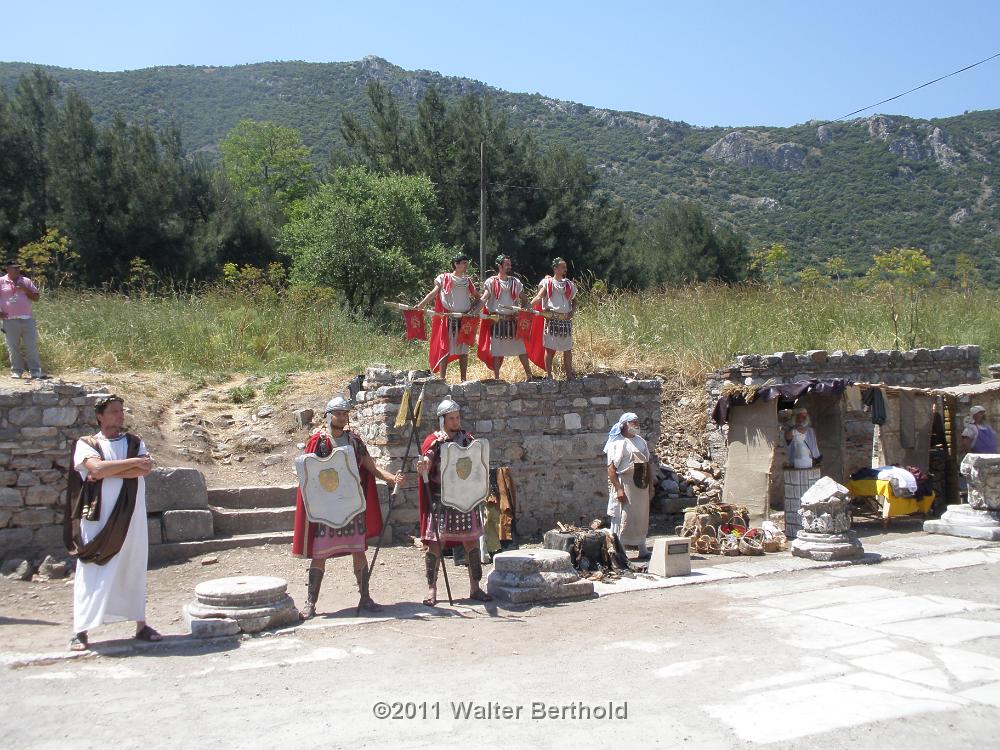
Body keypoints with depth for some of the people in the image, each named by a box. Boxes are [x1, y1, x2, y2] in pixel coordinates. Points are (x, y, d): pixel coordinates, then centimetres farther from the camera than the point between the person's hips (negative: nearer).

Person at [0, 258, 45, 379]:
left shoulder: (26, 281, 11)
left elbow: (36, 298, 11)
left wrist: (26, 290, -6)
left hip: (27, 319, 2)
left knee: (32, 346, -1)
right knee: (13, 348, 3)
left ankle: (36, 371, 2)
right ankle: (16, 371, 10)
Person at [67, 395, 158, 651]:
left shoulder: (135, 442, 11)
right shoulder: (86, 444, 3)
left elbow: (145, 469, -7)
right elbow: (97, 467, -16)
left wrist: (106, 472, -12)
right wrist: (133, 462, -11)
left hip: (131, 517, 3)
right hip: (97, 517, -3)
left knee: (134, 569, 7)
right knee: (91, 573, -1)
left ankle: (140, 625, 14)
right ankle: (80, 631, 6)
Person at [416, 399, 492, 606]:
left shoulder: (467, 439, 8)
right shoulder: (434, 441, -4)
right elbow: (426, 464, -18)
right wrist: (422, 468, -40)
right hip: (440, 500, -4)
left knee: (472, 542, 6)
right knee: (435, 543, -4)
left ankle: (475, 588, 16)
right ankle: (432, 590, 5)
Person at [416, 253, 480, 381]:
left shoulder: (468, 281, 12)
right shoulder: (444, 279, 2)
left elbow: (478, 298, 19)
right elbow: (433, 293, -8)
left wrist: (472, 308, 0)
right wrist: (420, 305, -23)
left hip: (464, 319, 4)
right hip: (448, 318, -3)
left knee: (463, 349, 4)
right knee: (445, 348, -4)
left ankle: (464, 379, 8)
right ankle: (442, 378, -2)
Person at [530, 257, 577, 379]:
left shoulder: (569, 284, 13)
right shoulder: (547, 282, 2)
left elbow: (574, 300, 20)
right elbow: (539, 297, -9)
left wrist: (573, 311, 1)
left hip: (566, 319, 4)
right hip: (552, 319, -4)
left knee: (568, 349, 5)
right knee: (550, 348, -2)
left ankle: (569, 374, 13)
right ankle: (548, 374, 3)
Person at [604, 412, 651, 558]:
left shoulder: (641, 441, 13)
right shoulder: (618, 444, -9)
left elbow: (647, 464, 17)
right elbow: (611, 468, -16)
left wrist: (650, 485, 12)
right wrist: (618, 489, -22)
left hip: (641, 486, 7)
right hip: (625, 485, -7)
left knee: (642, 517, 12)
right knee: (623, 518, -5)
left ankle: (642, 549, 22)